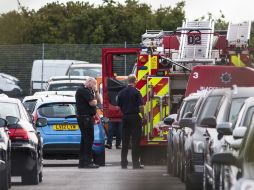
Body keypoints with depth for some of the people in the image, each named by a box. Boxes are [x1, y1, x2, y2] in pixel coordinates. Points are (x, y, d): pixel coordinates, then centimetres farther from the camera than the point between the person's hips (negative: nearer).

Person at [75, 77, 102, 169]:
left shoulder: (88, 91, 20)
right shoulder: (83, 90, -13)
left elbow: (100, 101, 18)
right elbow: (93, 103, -19)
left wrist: (96, 91, 6)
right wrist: (95, 100, 3)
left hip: (87, 117, 11)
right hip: (85, 117, -11)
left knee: (85, 139, 12)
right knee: (89, 139, -11)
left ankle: (82, 162, 16)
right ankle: (87, 162, -12)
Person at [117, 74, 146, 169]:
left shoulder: (121, 92, 6)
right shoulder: (136, 92, -9)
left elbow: (119, 106, 9)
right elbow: (140, 106, -12)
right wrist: (143, 116, -1)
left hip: (125, 117, 5)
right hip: (135, 117, -5)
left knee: (125, 141, 8)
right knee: (135, 141, -2)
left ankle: (123, 163, 8)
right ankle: (136, 163, -3)